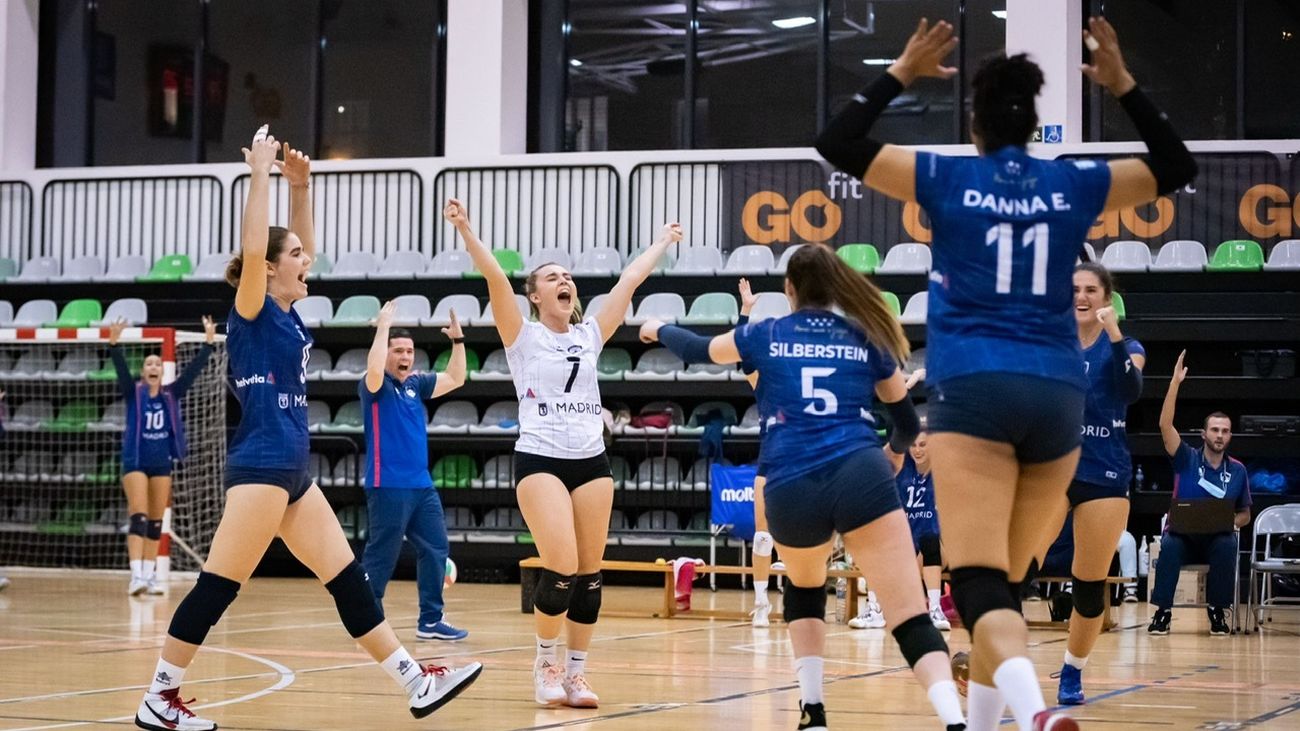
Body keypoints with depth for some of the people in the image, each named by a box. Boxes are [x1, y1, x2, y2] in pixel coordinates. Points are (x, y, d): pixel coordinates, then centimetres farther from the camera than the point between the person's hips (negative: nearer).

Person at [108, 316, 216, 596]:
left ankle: (148, 575, 12)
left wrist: (208, 341, -11)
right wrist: (114, 342, -35)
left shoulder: (171, 394, 5)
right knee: (139, 517, -14)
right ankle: (136, 575, -21)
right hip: (135, 461, -4)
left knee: (156, 522, 6)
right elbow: (121, 368, -18)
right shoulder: (133, 392, -2)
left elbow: (193, 369, -2)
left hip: (162, 463, 4)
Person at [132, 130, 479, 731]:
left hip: (293, 474, 9)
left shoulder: (287, 313, 14)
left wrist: (300, 186, 15)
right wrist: (260, 175, -19)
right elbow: (252, 248, -23)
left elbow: (304, 245, 27)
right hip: (259, 467, -9)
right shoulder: (252, 311, -6)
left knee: (349, 581, 7)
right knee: (217, 588, -6)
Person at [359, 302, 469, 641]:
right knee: (380, 557, -4)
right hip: (388, 487, -8)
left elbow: (455, 379, 18)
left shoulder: (416, 384, 13)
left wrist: (458, 340, 8)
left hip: (422, 486, 8)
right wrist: (383, 327, -24)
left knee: (436, 550, 7)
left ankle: (431, 620, 14)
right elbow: (374, 371, -30)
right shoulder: (376, 387, -7)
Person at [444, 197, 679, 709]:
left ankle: (576, 672, 11)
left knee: (589, 573, 2)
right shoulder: (523, 337, 2)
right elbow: (495, 277, -10)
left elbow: (630, 280, 20)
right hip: (540, 460, -5)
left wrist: (663, 242, 26)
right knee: (561, 568, -16)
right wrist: (465, 230, -21)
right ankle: (546, 662, 5)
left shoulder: (589, 335, 14)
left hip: (592, 462, 5)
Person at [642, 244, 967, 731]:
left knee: (804, 590, 32)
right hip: (859, 477, -1)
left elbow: (697, 351, 36)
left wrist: (660, 330, 58)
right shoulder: (867, 340, 18)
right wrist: (891, 452, 53)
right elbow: (908, 425, 29)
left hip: (789, 490, 1)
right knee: (911, 616, -8)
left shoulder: (765, 336, 17)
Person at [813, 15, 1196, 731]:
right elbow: (1177, 167, 24)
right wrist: (1124, 86, 22)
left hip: (973, 390, -4)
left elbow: (835, 144, 5)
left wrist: (900, 73, 10)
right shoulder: (1073, 183, 10)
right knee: (1003, 581, 16)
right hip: (1058, 395, 4)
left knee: (980, 584, -16)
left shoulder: (948, 178, 3)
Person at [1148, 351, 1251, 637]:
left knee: (1228, 545, -34)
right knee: (1169, 544, -35)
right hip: (1183, 535, -1)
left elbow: (1245, 514, 14)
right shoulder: (1187, 460, 1)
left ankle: (1217, 611, -22)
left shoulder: (1237, 471, 6)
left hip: (1218, 539, 1)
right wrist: (1175, 382, -19)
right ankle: (1162, 611, -29)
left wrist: (1232, 523, -12)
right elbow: (1165, 425, -13)